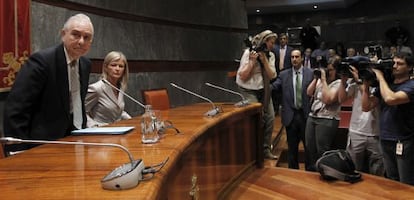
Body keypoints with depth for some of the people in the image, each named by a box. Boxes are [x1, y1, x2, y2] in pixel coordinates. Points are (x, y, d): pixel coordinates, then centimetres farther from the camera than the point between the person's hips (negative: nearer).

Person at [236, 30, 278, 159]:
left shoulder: (270, 55, 4)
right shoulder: (248, 53, -12)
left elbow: (271, 75, -6)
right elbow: (242, 76, -15)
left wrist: (264, 60, -16)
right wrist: (252, 61, -23)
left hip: (264, 90, 6)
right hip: (249, 91, -6)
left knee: (270, 118, 0)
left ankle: (266, 149, 14)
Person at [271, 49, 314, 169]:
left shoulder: (311, 73, 0)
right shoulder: (283, 75, 4)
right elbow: (273, 87, -6)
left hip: (306, 115, -1)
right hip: (291, 116, 1)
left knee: (309, 145, 10)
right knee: (292, 147, 12)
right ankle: (293, 171, 25)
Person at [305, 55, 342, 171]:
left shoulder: (339, 83, -9)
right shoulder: (321, 80, 12)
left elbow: (327, 99, -19)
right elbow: (309, 93, 9)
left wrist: (323, 80, -15)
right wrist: (316, 78, 0)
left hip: (327, 120, -7)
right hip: (312, 117, 7)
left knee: (322, 152, -3)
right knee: (310, 149, 11)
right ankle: (311, 171, 26)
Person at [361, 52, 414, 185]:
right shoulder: (386, 84, 10)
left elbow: (390, 99, -29)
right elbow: (366, 107, 8)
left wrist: (380, 77, -16)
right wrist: (366, 84, -2)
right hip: (385, 140, 6)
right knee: (392, 183, 17)